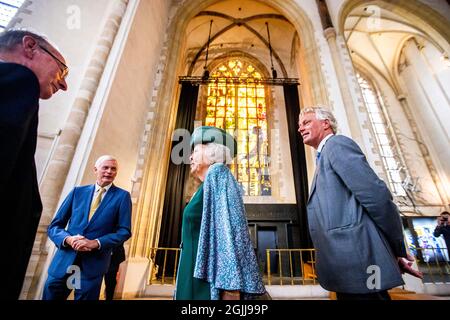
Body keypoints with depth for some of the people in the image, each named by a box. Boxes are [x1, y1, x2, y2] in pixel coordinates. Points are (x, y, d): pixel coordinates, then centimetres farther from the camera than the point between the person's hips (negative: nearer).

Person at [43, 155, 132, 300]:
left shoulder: (122, 196, -2)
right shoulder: (77, 191, 6)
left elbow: (124, 231, -6)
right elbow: (54, 226, 6)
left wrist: (96, 243, -18)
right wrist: (68, 238, -14)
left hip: (93, 264, -2)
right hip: (63, 261, 3)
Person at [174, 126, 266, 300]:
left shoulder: (217, 174, -8)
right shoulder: (208, 185, 18)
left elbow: (228, 224, -20)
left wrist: (230, 286, -26)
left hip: (209, 278, -9)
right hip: (197, 275, 9)